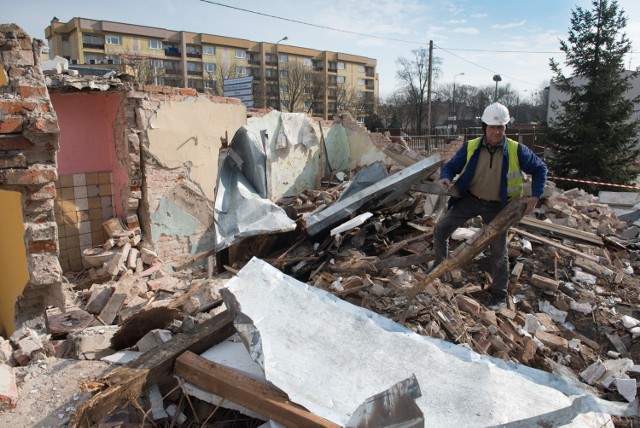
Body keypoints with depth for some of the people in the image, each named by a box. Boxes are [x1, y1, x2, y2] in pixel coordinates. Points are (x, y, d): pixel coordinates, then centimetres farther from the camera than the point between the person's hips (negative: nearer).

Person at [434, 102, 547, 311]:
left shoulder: (516, 151, -13)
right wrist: (446, 178, -25)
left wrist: (535, 196, -8)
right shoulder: (470, 147, -11)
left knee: (498, 250, 4)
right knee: (440, 229, -5)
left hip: (497, 206, -1)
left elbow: (539, 169, 2)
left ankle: (499, 296, 21)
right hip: (470, 199, 2)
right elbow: (450, 166, -2)